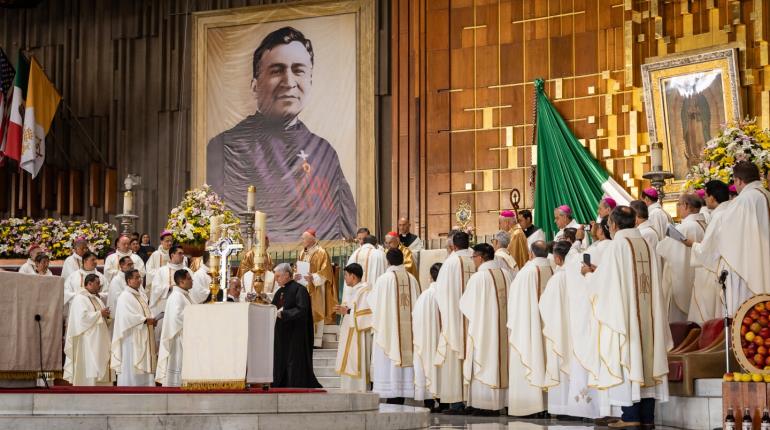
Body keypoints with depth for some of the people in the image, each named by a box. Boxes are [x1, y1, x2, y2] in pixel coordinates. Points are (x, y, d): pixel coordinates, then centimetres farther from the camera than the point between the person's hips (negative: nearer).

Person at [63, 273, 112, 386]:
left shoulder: (96, 298, 19)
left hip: (98, 341, 9)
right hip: (87, 342, -9)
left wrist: (106, 315, 1)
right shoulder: (80, 298, -9)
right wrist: (100, 313, -16)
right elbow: (83, 316, -22)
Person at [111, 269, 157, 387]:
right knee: (130, 367, -5)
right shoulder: (125, 297, -13)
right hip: (131, 338, -9)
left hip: (143, 337, 9)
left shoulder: (141, 295, 15)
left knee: (144, 366, 8)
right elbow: (128, 317, -23)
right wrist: (146, 320, -19)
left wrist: (151, 320, -2)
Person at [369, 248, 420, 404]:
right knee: (404, 356, 8)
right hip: (408, 330, 4)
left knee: (388, 362, -1)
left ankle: (391, 399, -4)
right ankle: (401, 399, 8)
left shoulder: (384, 279, -9)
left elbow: (372, 302, 1)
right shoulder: (412, 279, 3)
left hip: (388, 328, -4)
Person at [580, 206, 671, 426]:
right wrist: (599, 270, 25)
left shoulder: (617, 245, -10)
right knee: (646, 357, 7)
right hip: (647, 315, 6)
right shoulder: (646, 245, 10)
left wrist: (589, 274, 14)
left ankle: (630, 415, -6)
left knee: (625, 359, -4)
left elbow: (604, 282, -8)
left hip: (623, 314, -6)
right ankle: (647, 416, 7)